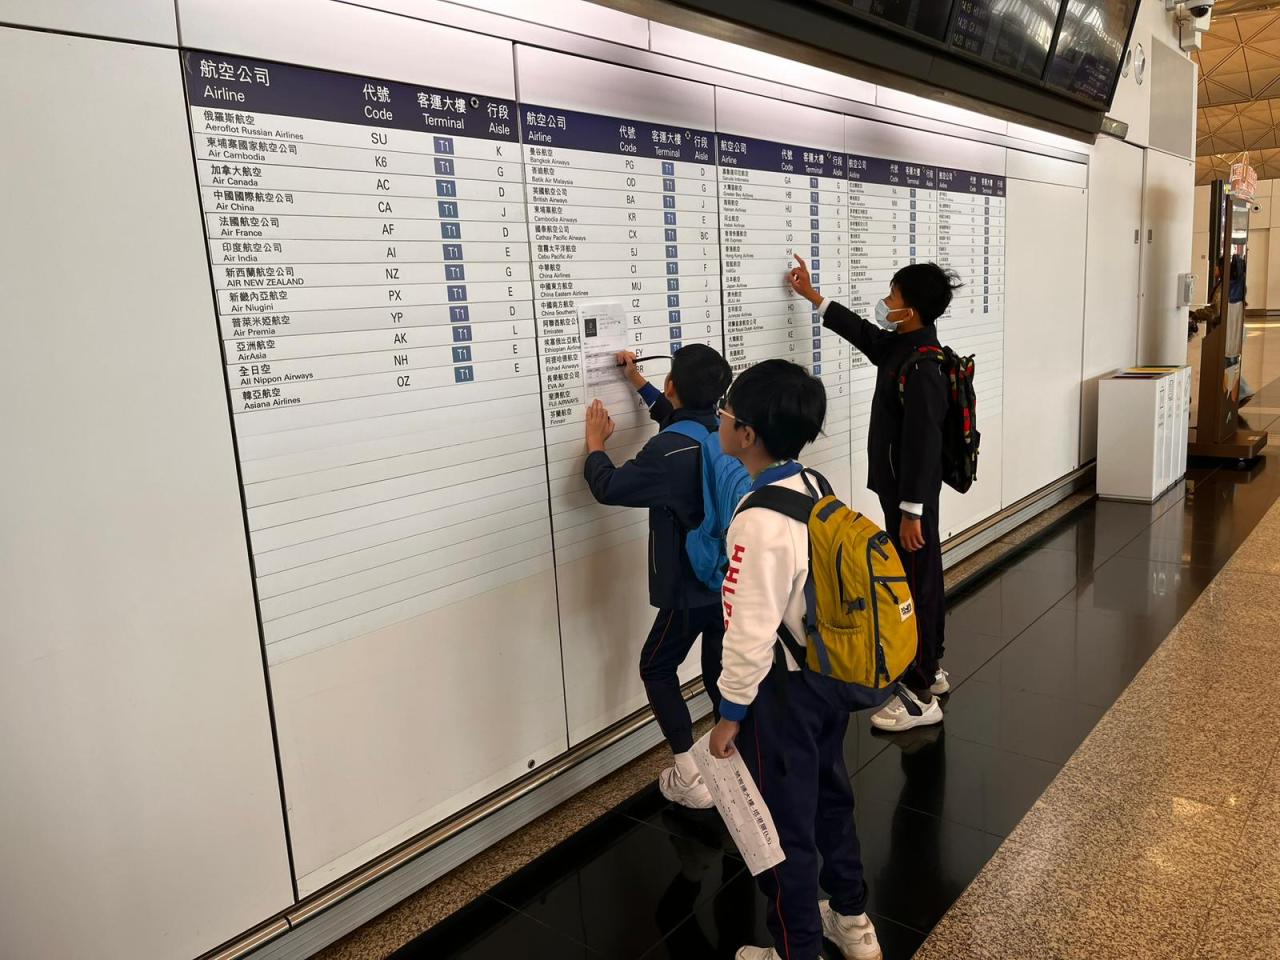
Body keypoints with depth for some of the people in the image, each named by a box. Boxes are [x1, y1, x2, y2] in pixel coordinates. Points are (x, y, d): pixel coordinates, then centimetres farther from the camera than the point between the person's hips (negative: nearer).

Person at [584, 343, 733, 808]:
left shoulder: (668, 452, -25)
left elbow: (609, 488, -15)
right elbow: (680, 420, 22)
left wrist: (596, 444, 3)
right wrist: (637, 382, 28)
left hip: (689, 587, -7)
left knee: (657, 669, 12)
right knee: (720, 671, 19)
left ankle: (691, 776, 11)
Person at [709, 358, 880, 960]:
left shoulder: (759, 521, -29)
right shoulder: (816, 488, -3)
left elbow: (750, 633, -25)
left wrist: (730, 713, -14)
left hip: (782, 689, -8)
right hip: (831, 672, 8)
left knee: (785, 824, 11)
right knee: (830, 795, 26)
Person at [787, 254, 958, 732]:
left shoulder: (920, 369, -24)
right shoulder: (902, 347, 5)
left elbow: (922, 445, -25)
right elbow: (861, 331, 23)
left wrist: (911, 511, -22)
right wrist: (811, 295, 28)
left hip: (910, 495, -10)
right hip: (906, 490, 10)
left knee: (913, 586, -2)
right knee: (924, 579, 20)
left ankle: (920, 697, 9)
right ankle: (930, 670, 36)